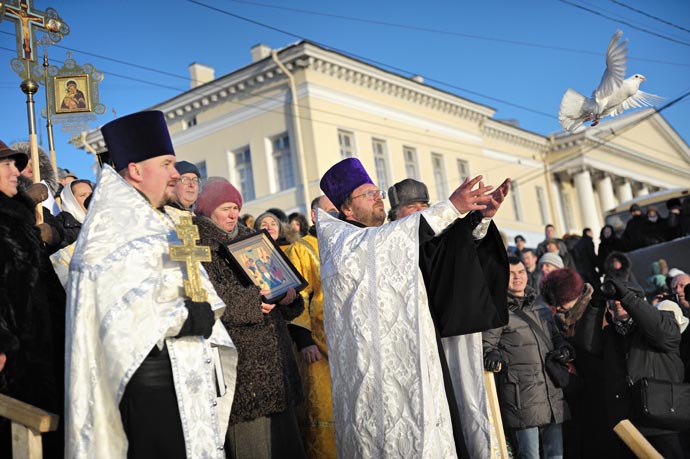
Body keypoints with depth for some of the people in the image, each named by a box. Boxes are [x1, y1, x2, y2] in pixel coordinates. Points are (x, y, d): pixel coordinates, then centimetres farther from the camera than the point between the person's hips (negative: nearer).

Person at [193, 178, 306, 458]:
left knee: (279, 426, 7)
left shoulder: (247, 237, 20)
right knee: (247, 428, -6)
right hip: (239, 349, -7)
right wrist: (252, 301, -25)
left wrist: (288, 295, 0)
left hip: (271, 348, 7)